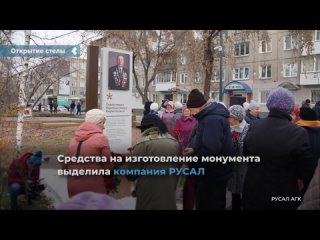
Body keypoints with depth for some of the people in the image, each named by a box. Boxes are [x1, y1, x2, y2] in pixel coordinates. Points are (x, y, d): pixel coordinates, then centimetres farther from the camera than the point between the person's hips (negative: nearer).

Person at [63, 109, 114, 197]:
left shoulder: (74, 138, 7)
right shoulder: (101, 138, -11)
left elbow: (65, 165, 11)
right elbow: (108, 166, -10)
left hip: (73, 186, 6)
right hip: (93, 187, -6)